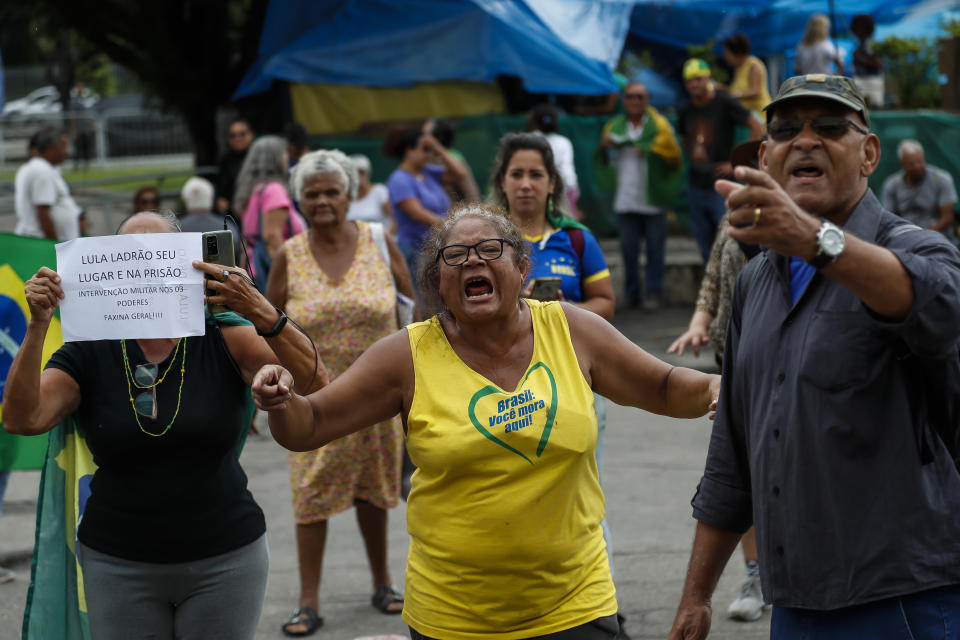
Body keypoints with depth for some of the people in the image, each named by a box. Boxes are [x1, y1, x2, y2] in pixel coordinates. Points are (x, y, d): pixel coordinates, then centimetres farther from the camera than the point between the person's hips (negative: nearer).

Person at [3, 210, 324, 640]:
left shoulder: (223, 339, -5)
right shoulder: (89, 354, -3)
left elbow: (313, 382, -19)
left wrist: (261, 314, -34)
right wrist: (38, 327, -26)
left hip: (225, 558, 0)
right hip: (118, 566, 1)